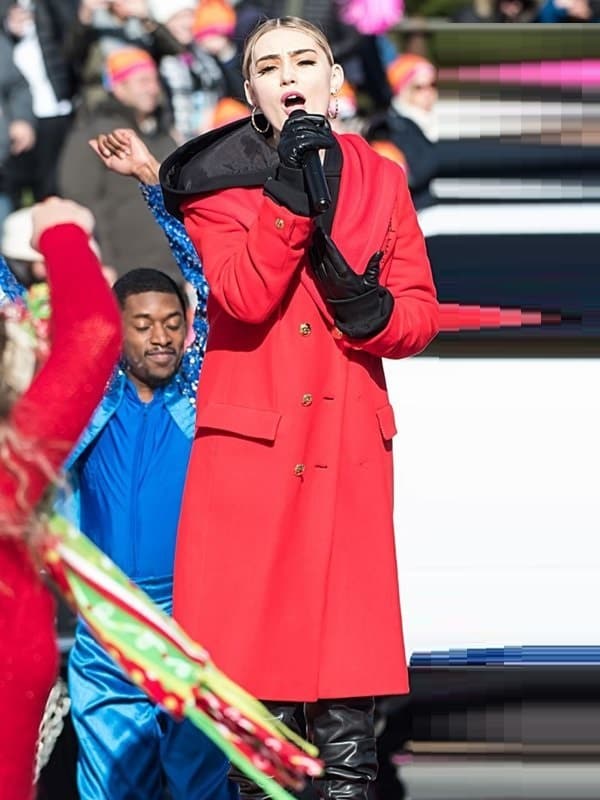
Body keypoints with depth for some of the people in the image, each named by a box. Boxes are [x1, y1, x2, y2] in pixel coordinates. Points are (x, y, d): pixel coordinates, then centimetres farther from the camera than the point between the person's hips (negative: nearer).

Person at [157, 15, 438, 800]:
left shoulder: (379, 180, 11)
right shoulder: (219, 182, 4)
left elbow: (421, 315, 8)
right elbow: (245, 298, -13)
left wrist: (368, 308, -13)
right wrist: (289, 190, -18)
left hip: (350, 441, 2)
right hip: (251, 438, -2)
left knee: (348, 642, -2)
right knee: (260, 649, -5)